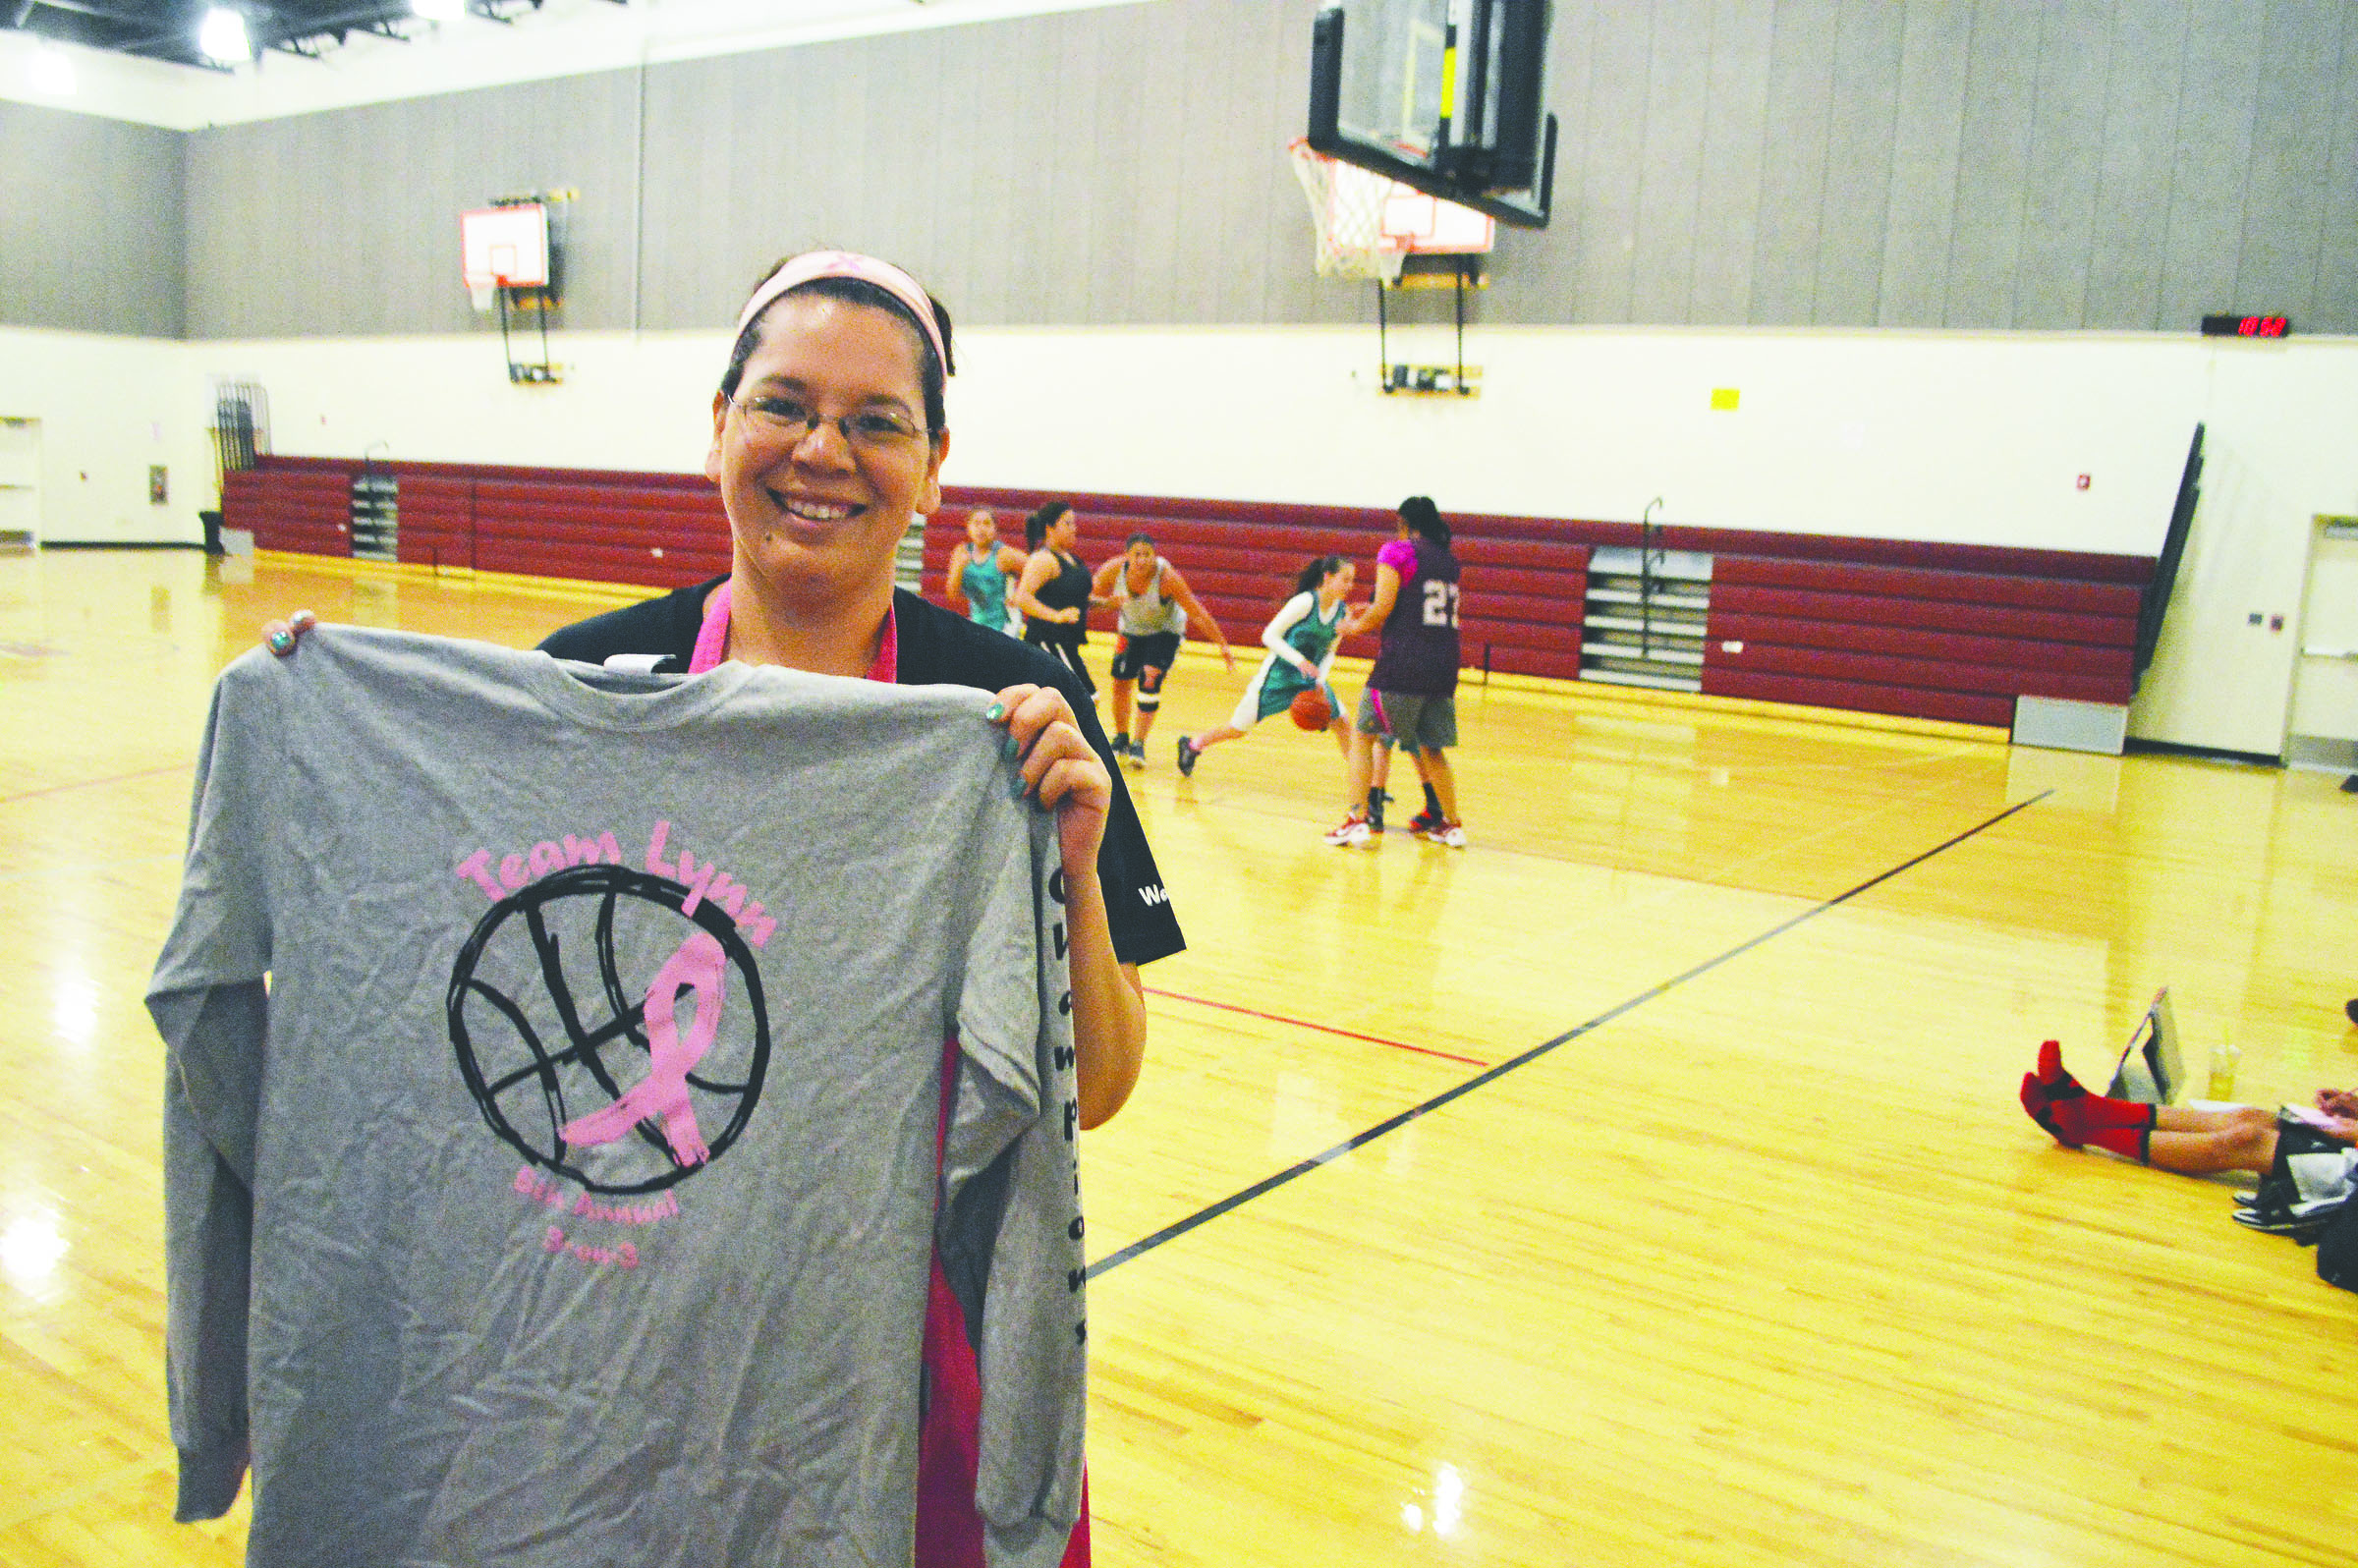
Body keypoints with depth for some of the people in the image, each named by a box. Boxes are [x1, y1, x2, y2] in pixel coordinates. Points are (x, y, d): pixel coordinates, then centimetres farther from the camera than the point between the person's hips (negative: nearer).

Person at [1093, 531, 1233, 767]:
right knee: (1120, 681, 5)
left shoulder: (1167, 577, -34)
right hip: (1131, 630, 4)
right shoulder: (1114, 569, -25)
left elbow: (1197, 614, -28)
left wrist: (1223, 645, -26)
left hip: (1165, 632, -4)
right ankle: (1121, 739, 28)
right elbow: (1089, 597, -10)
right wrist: (1109, 602, -32)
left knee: (1150, 679, -21)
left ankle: (1139, 744, -14)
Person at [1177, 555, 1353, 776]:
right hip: (1278, 675, -5)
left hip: (1309, 678, 5)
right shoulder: (1305, 602, -20)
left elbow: (1329, 652, 9)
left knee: (1341, 722, -10)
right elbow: (1269, 635, -19)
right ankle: (1193, 745, 27)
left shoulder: (1343, 612, -2)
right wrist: (1300, 661, -28)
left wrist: (1320, 680, -8)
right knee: (1238, 728, 4)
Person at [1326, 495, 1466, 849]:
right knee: (1430, 748, 19)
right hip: (1444, 664, 6)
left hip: (1402, 662, -6)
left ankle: (1357, 818, -2)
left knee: (1362, 736, 8)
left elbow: (1383, 609, -12)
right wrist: (1372, 617, 27)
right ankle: (1451, 824, 24)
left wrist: (1356, 626, 7)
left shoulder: (1397, 551, -4)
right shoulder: (1449, 560, 16)